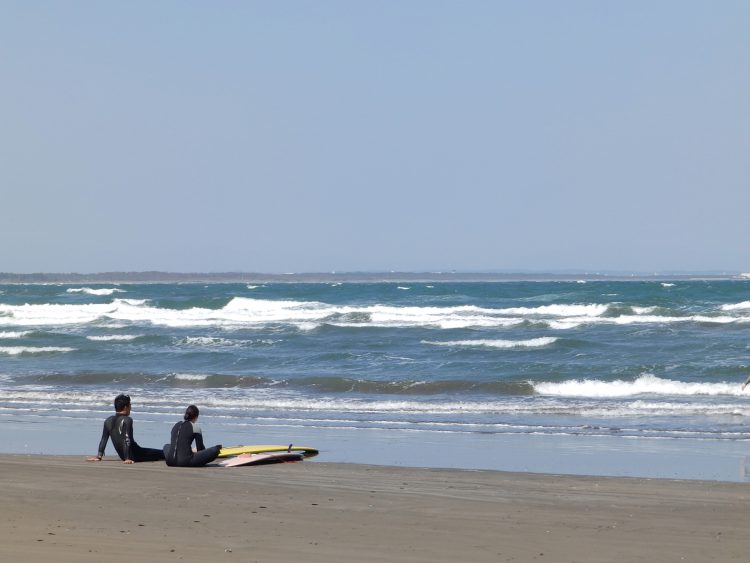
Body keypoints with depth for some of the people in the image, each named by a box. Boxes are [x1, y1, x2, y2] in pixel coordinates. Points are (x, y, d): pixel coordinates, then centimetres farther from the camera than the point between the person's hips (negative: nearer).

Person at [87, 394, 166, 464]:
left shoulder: (108, 421, 3)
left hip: (122, 455, 8)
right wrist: (128, 458, -26)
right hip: (135, 454, -8)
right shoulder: (127, 420, -18)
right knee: (160, 453, 7)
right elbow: (127, 440, -24)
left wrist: (99, 456, 8)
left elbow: (103, 439, 6)